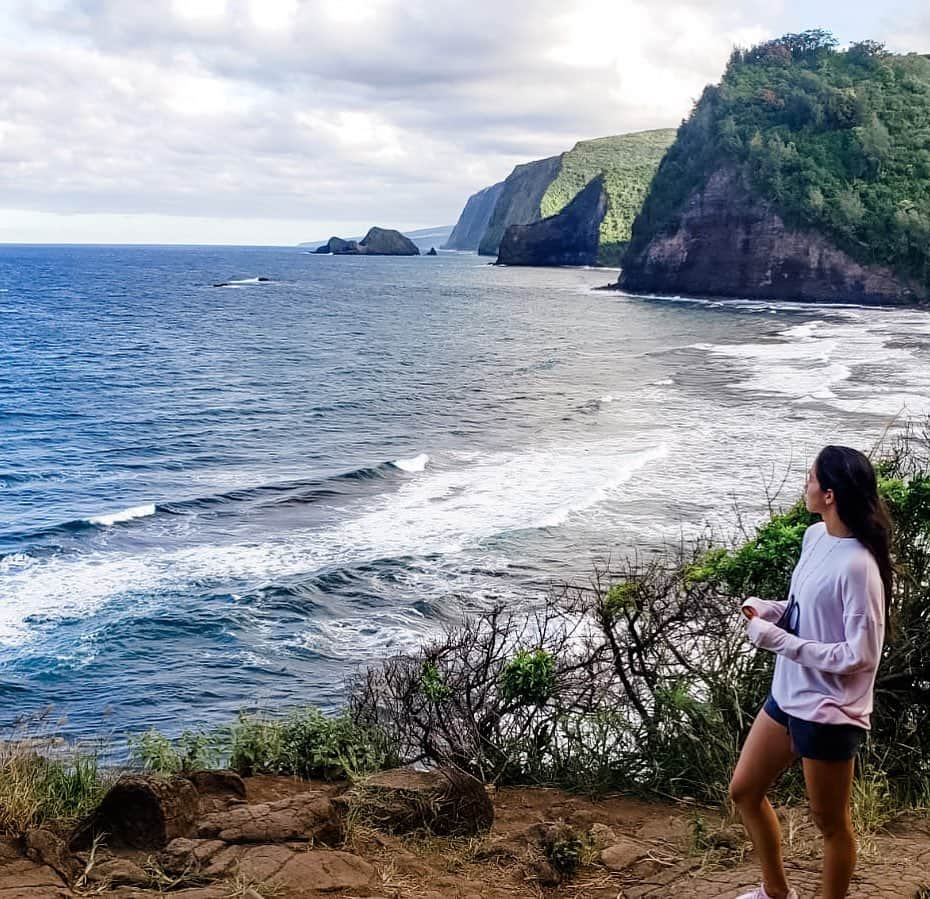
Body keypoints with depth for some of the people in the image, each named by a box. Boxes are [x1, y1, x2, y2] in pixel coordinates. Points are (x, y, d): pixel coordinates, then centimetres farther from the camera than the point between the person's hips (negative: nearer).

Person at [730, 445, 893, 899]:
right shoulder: (815, 537, 0)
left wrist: (777, 640, -23)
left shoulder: (857, 566, -27)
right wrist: (768, 610, -4)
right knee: (744, 792, 21)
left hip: (827, 712, -9)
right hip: (788, 695, 9)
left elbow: (859, 656, -26)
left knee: (830, 823, 12)